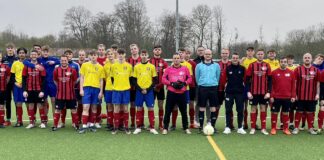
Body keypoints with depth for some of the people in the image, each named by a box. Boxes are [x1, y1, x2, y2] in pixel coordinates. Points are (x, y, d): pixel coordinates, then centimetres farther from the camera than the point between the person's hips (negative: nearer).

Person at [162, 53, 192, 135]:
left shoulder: (185, 69, 5)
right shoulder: (168, 69, 3)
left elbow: (189, 78, 6)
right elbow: (163, 79, 0)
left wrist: (184, 83, -11)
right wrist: (172, 84, -12)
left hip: (182, 93, 1)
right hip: (171, 93, -1)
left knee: (184, 111, 10)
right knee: (168, 111, 1)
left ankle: (186, 128, 22)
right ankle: (165, 128, 11)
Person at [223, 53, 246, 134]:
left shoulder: (242, 68, 2)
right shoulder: (228, 68, 1)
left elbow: (245, 79, 6)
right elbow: (225, 79, 2)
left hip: (240, 92, 1)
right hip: (229, 92, 0)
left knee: (240, 110, 4)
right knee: (228, 110, 1)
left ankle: (240, 128, 13)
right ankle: (228, 127, 8)